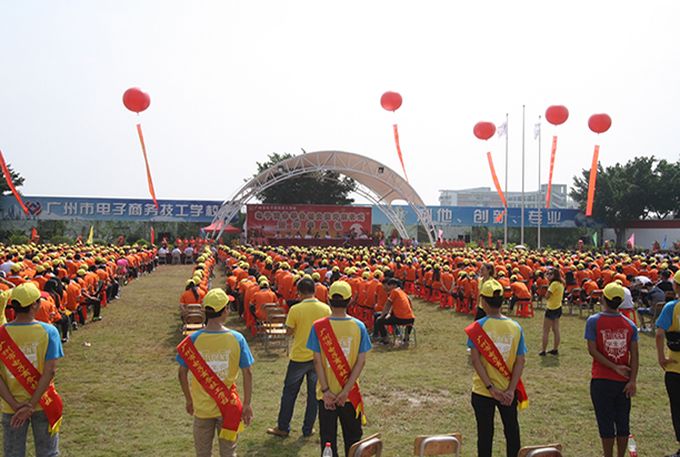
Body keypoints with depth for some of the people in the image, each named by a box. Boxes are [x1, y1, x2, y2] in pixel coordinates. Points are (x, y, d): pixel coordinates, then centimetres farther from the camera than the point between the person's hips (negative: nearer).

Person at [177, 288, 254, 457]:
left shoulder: (193, 340, -13)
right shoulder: (237, 339, -14)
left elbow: (182, 373, -5)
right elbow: (247, 373, -10)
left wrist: (189, 400, 9)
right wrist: (247, 404, 0)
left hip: (202, 407, 1)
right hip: (229, 408, 0)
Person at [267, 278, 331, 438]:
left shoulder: (295, 310, -14)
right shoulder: (325, 309, -6)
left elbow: (289, 331, -6)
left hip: (299, 356, -2)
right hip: (318, 356, 2)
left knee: (289, 392, 12)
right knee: (313, 394, 13)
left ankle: (283, 428, 20)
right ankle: (308, 429, 20)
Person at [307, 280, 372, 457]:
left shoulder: (318, 327, -10)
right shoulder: (359, 326, -7)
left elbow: (317, 361, -12)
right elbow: (361, 362, -10)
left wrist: (326, 391, -9)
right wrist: (346, 391, -11)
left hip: (326, 393, -1)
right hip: (352, 394, 1)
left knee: (328, 438, 10)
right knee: (353, 437, 17)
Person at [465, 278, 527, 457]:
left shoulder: (477, 327, -13)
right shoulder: (515, 327, -5)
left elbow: (475, 360, -17)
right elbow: (520, 361, -7)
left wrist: (491, 388, -15)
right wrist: (511, 390, -8)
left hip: (482, 391, -2)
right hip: (508, 391, 2)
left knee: (485, 434, 9)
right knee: (512, 431, 16)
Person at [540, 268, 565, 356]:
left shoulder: (554, 284, -20)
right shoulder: (561, 284, 8)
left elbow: (547, 296, -21)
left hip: (551, 309, -9)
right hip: (558, 308, 9)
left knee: (546, 331, -1)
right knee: (556, 330, 13)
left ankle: (543, 350, 2)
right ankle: (555, 349, 19)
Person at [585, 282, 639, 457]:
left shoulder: (593, 321, -9)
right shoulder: (630, 324, -1)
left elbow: (592, 350, -15)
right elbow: (634, 355, -5)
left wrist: (615, 368, -10)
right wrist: (632, 381, -5)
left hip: (601, 381, -3)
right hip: (623, 382, 3)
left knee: (606, 423, 7)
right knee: (623, 423, 14)